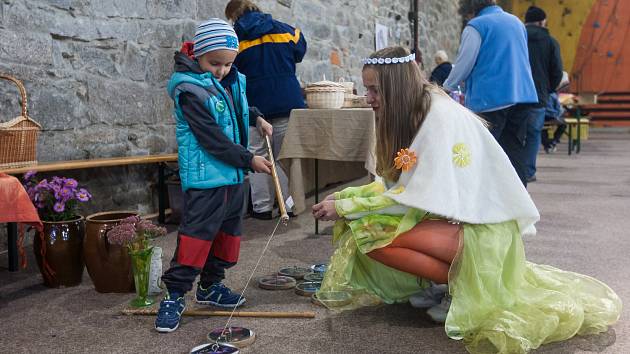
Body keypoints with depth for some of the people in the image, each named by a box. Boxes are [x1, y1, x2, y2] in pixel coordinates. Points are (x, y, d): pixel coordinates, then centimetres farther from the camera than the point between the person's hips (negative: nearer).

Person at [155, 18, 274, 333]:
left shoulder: (233, 79, 6)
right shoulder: (190, 90, -18)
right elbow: (212, 138, -20)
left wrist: (257, 119, 17)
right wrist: (249, 159, -16)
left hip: (233, 173, 9)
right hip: (205, 175, -8)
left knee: (229, 228, 14)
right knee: (198, 230, -9)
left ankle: (211, 285, 28)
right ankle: (175, 293, 1)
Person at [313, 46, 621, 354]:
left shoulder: (440, 117, -20)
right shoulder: (412, 116, 7)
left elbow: (413, 198, -23)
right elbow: (394, 183, 7)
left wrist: (344, 207, -16)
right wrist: (345, 196, -2)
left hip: (482, 232, -9)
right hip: (452, 218, 9)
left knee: (370, 234, -22)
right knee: (356, 222, 3)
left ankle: (465, 286, -5)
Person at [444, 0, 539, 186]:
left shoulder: (476, 26, -5)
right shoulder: (516, 21, 17)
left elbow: (463, 65, -5)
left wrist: (446, 88, 12)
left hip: (490, 99, -7)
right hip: (523, 95, 7)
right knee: (516, 151, 11)